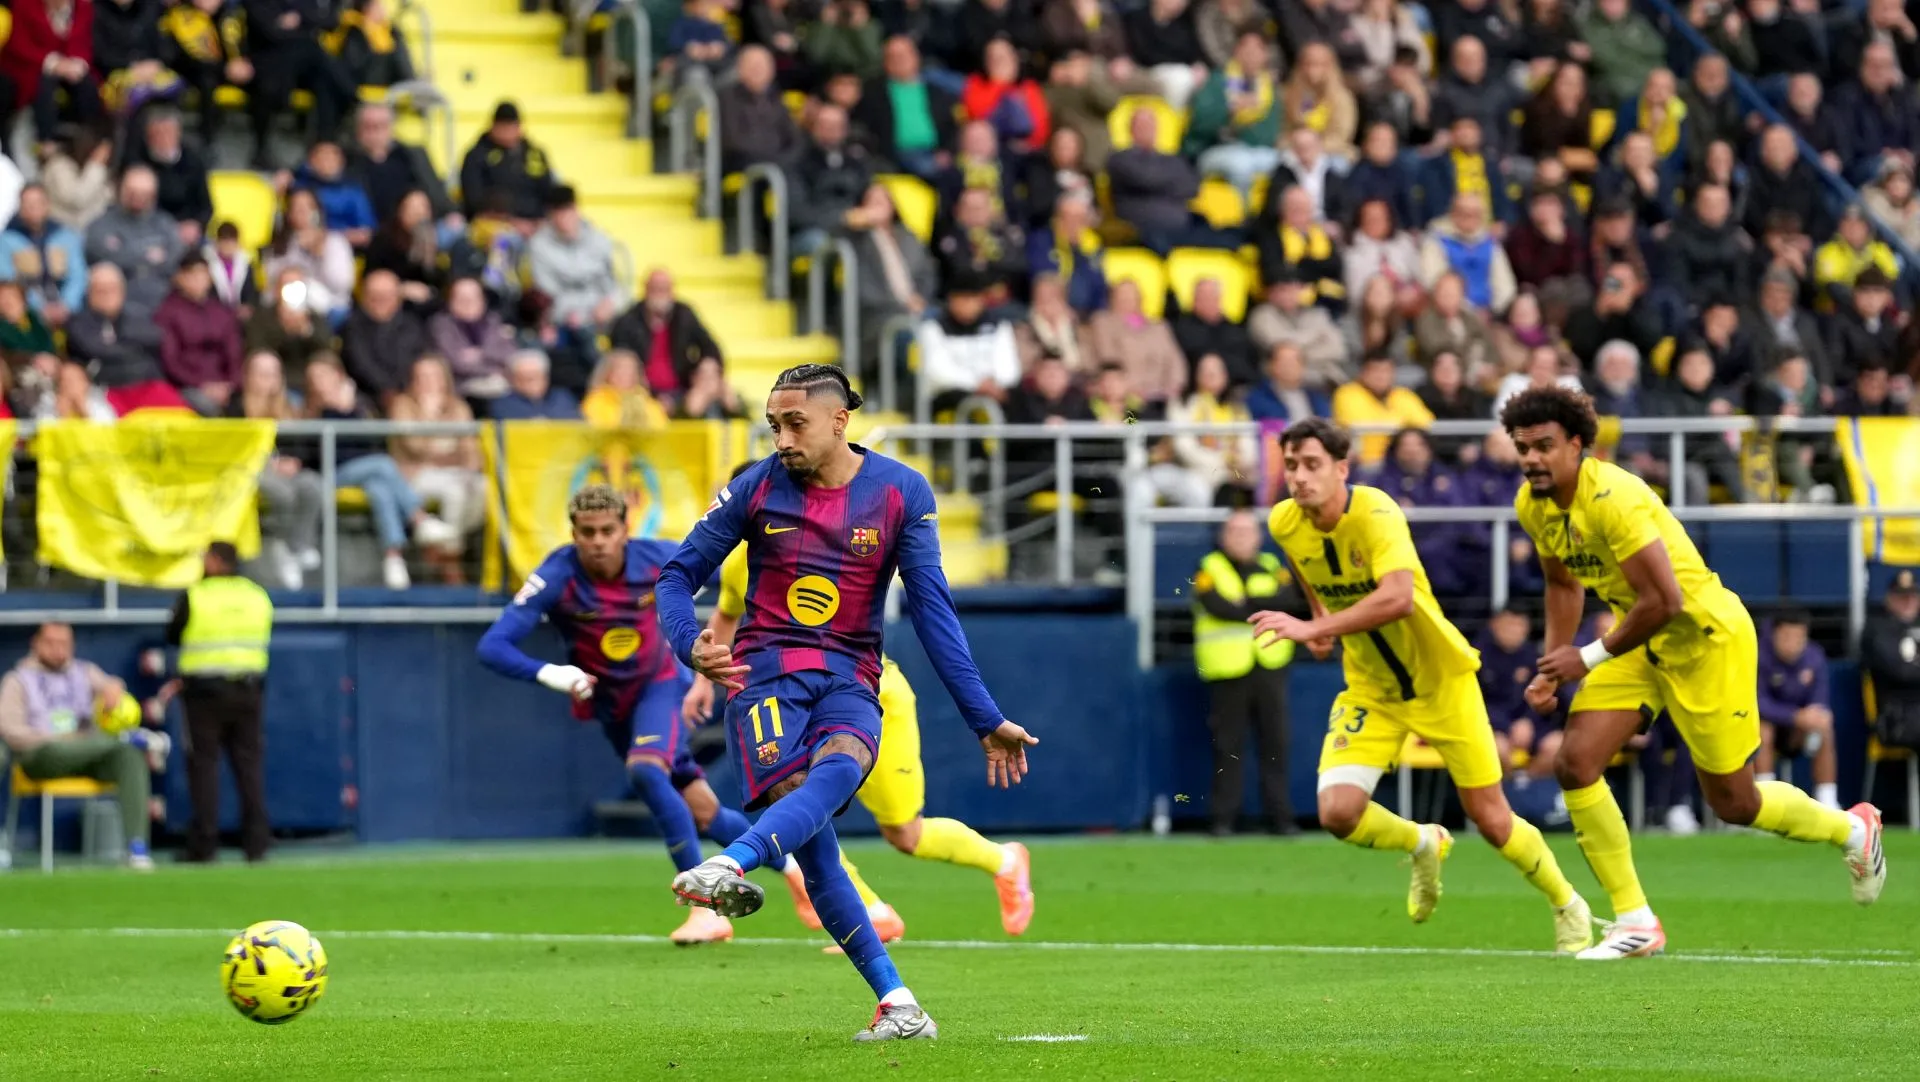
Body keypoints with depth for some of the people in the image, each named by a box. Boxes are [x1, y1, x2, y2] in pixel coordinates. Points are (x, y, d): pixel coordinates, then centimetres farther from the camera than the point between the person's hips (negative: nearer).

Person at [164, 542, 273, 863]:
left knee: (204, 764, 0)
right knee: (250, 764, 7)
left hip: (205, 691, -4)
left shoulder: (195, 596, -8)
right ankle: (256, 844, 3)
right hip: (249, 690, 4)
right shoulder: (258, 597, 7)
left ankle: (203, 845, -2)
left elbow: (172, 635, 3)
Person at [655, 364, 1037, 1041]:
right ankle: (897, 1003, -20)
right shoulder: (757, 487, 2)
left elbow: (933, 611, 5)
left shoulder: (901, 492, 3)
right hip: (766, 674, -1)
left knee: (839, 766, -36)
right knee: (812, 844, -22)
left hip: (848, 682, 1)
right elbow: (677, 576, 9)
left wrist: (986, 720, 3)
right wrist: (690, 643, -13)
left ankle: (731, 869, -59)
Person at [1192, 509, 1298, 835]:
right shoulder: (1210, 570, 5)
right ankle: (1223, 817, 2)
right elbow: (1218, 606, -13)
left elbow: (1290, 597, -3)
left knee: (1275, 744, 1)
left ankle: (1280, 815, 5)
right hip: (1227, 671, -3)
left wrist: (1251, 601, -14)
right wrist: (1266, 610, -8)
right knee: (1228, 747, -2)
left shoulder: (1271, 567, 15)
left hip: (1270, 669, 3)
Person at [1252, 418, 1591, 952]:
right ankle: (1423, 844, 17)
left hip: (1440, 678, -5)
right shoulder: (1284, 524, -8)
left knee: (1492, 821, 1)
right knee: (1338, 811, -17)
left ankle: (1568, 907, 30)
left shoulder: (1375, 513, -28)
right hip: (1369, 688, 5)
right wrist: (1320, 615, 4)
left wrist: (1315, 627, -47)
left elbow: (1399, 597, -45)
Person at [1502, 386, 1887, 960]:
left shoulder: (1612, 498, -30)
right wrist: (1552, 667, 5)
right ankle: (1635, 922, -1)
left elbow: (1663, 600, -32)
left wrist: (1589, 658, -23)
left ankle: (1853, 830, 33)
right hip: (1641, 644, 8)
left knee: (1734, 803, 4)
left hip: (1707, 636, -8)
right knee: (1575, 763, -9)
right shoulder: (1532, 505, -4)